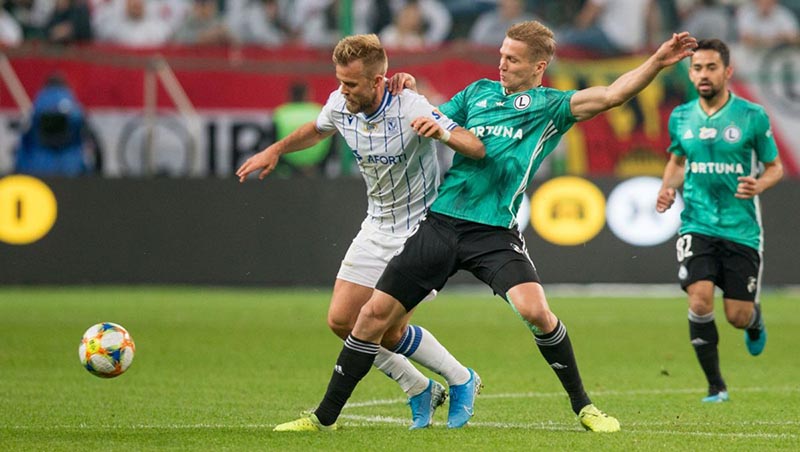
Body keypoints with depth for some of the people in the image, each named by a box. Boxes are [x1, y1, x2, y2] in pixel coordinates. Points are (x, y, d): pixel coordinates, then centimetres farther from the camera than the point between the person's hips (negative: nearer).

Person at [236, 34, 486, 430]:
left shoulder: (410, 108, -26)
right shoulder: (340, 104, -8)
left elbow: (478, 149, -31)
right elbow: (318, 129, 19)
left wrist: (442, 133, -49)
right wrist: (275, 150, 14)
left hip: (419, 229, -7)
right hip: (377, 228, 7)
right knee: (341, 321, 1)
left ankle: (460, 380, 15)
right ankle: (420, 391, 17)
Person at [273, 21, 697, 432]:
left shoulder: (550, 106, 4)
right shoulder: (478, 92, 16)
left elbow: (610, 94, -9)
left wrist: (657, 62, -21)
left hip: (494, 232, -4)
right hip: (440, 223, 4)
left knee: (534, 309, -26)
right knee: (374, 315, 1)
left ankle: (583, 406, -5)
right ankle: (324, 417, 13)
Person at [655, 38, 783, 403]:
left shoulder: (752, 116, -5)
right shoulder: (680, 118, 4)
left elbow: (775, 166, 5)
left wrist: (759, 185, -16)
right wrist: (667, 189, 2)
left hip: (741, 229, -1)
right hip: (697, 225, 1)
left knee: (737, 315, 1)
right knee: (700, 300, -19)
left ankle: (756, 320, 42)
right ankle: (715, 385, -3)